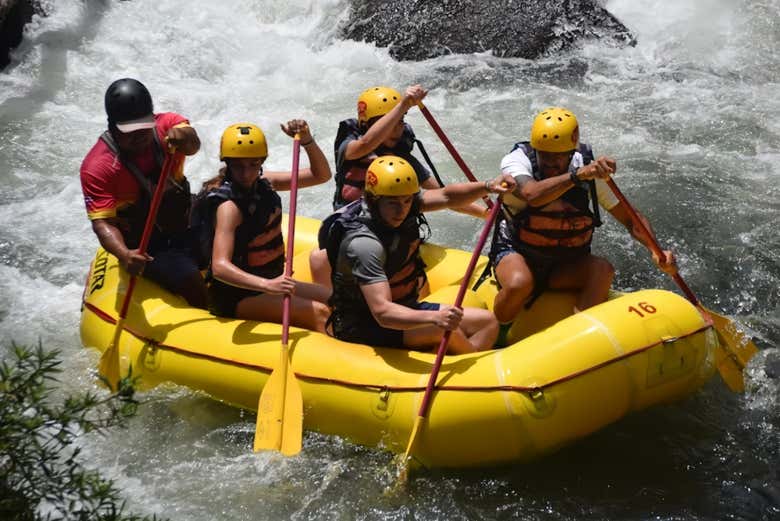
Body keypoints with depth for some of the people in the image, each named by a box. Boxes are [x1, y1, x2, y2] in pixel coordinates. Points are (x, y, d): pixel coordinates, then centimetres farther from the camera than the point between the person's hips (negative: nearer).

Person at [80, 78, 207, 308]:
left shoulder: (166, 126, -6)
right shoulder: (97, 166, -16)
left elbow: (193, 146, -28)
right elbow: (102, 222, -22)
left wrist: (185, 136, -54)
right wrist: (124, 254, -42)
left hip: (183, 230, 5)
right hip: (145, 247, -5)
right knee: (190, 280, -24)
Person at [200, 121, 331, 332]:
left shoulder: (263, 183, 1)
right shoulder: (229, 206, -24)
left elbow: (321, 175, 2)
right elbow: (220, 267, -36)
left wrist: (307, 140, -16)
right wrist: (267, 285, -49)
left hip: (269, 282, 9)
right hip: (236, 296, -9)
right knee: (318, 314, -22)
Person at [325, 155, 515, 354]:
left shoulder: (399, 206, -5)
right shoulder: (364, 242, -31)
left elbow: (446, 197, 8)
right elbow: (382, 312, -39)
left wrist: (487, 187, -10)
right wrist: (434, 318, -52)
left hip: (404, 308, 9)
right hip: (363, 329, -9)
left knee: (488, 322, -1)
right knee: (445, 331, -30)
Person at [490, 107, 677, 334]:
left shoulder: (591, 171, -10)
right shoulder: (518, 160, -18)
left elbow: (631, 219, -4)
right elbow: (532, 194, -42)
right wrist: (577, 175, -52)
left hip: (566, 266, 3)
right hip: (516, 255, -3)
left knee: (603, 269, -27)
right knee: (519, 284, -36)